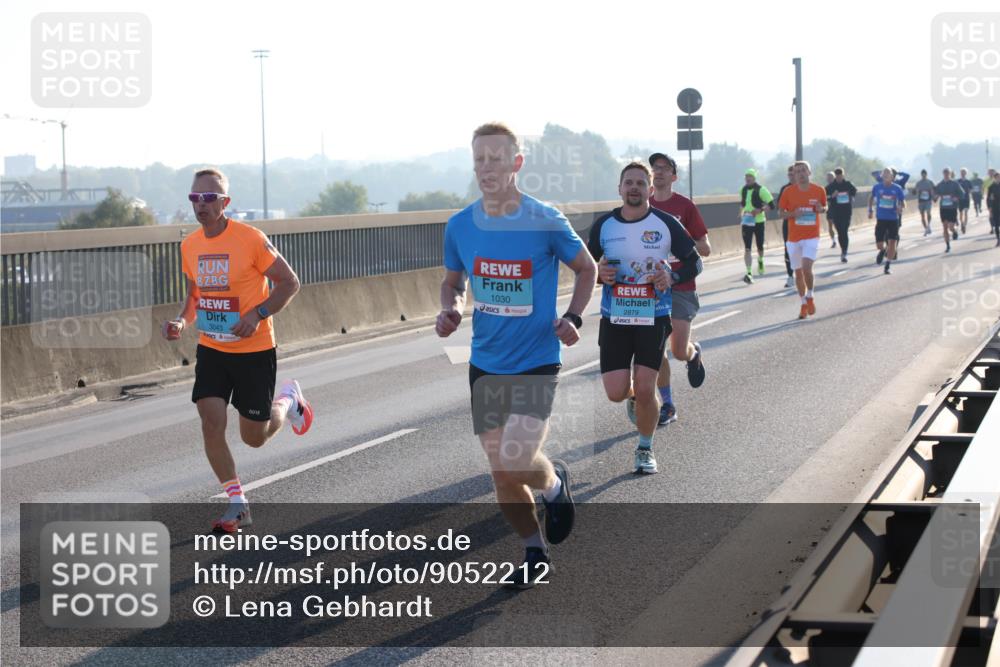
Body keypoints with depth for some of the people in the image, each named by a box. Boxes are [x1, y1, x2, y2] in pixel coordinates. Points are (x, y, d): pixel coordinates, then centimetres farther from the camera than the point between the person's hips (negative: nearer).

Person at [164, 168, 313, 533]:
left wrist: (257, 314, -23)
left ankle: (288, 400, 37)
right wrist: (182, 321, -5)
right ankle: (237, 504, 3)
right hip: (211, 349, 4)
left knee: (254, 437, 4)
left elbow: (289, 282, -10)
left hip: (254, 350, -4)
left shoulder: (251, 239, -16)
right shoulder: (190, 246, 1)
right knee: (211, 425, -10)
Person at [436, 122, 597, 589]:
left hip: (536, 362, -4)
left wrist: (573, 317, -11)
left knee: (516, 459, -21)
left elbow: (586, 269, 3)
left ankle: (555, 484, 14)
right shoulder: (460, 226, -1)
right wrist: (450, 310, -7)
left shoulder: (545, 222, -12)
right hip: (485, 364, 4)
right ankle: (536, 555, 30)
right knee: (502, 475, 8)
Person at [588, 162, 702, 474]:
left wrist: (672, 277, -17)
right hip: (614, 318, 2)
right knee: (616, 393, -5)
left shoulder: (666, 224, -5)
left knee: (644, 390, -7)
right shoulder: (603, 225, 0)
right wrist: (598, 273, -11)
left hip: (654, 317, -2)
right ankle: (635, 393, 34)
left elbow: (694, 261, 2)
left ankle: (645, 449, 18)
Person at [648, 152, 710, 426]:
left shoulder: (685, 206, -4)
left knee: (679, 351, -7)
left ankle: (694, 354, 30)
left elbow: (705, 249, -2)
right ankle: (667, 405, 12)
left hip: (681, 287, -3)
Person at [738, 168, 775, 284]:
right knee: (747, 248, -8)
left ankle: (760, 261, 46)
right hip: (746, 222, 3)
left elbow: (771, 205, -11)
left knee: (760, 246, 13)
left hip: (758, 221, -3)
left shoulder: (761, 190, -11)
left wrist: (759, 210, -23)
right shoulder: (743, 190, 6)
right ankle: (749, 273, -12)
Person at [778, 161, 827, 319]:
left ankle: (810, 297, 6)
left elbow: (825, 207, 15)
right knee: (798, 272, 8)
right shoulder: (788, 192, -3)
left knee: (806, 268, -19)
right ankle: (803, 304, 23)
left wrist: (821, 209, -9)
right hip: (793, 238, 2)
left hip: (811, 237, -2)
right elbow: (782, 212, 5)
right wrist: (793, 214, -15)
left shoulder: (819, 190, -1)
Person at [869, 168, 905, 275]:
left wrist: (900, 207, -19)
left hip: (894, 219, -1)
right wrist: (870, 210, 10)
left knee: (892, 243, -6)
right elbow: (871, 198, 17)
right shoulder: (877, 187, 0)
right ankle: (883, 250, 37)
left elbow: (903, 202, 3)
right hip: (881, 219, 1)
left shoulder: (897, 188, -3)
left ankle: (887, 266, 5)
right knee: (879, 244, -1)